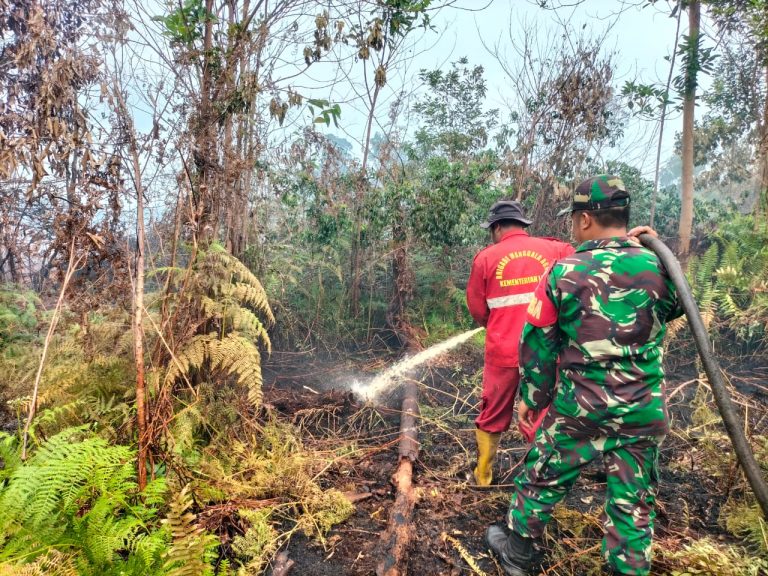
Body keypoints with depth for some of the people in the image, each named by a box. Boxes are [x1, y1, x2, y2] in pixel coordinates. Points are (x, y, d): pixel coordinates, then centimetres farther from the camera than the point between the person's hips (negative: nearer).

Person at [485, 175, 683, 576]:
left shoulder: (563, 273, -10)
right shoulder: (657, 268, -5)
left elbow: (537, 344, -5)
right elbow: (672, 311, 18)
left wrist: (531, 396, 8)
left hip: (578, 408, -1)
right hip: (642, 412, 2)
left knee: (541, 481, 18)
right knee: (633, 506, 15)